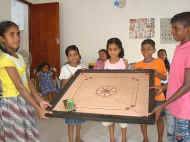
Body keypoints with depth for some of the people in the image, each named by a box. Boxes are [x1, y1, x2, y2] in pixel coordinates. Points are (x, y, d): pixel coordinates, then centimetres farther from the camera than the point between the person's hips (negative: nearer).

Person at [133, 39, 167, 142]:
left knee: (159, 118, 10)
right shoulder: (137, 65, -1)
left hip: (157, 95, -1)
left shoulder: (159, 62, -4)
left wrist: (157, 73, -19)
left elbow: (165, 78, 1)